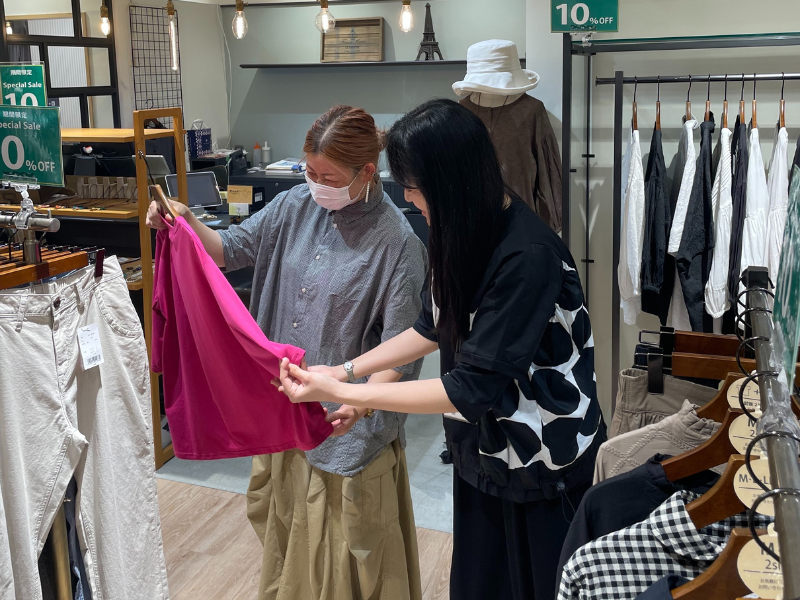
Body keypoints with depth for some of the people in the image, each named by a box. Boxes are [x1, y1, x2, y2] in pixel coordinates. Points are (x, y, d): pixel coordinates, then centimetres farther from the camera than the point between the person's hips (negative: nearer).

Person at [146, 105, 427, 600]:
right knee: (283, 520, 26)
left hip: (348, 421, -6)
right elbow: (234, 249, 4)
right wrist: (188, 224, -14)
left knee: (351, 543, 12)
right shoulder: (298, 206, -3)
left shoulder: (397, 241, -20)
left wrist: (359, 404, -35)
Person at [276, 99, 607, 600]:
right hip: (484, 450, 8)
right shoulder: (467, 232, -3)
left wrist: (340, 393, -26)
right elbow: (436, 327, 10)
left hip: (545, 469, -7)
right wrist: (347, 369, 1)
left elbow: (472, 388, -29)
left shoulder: (528, 258, -30)